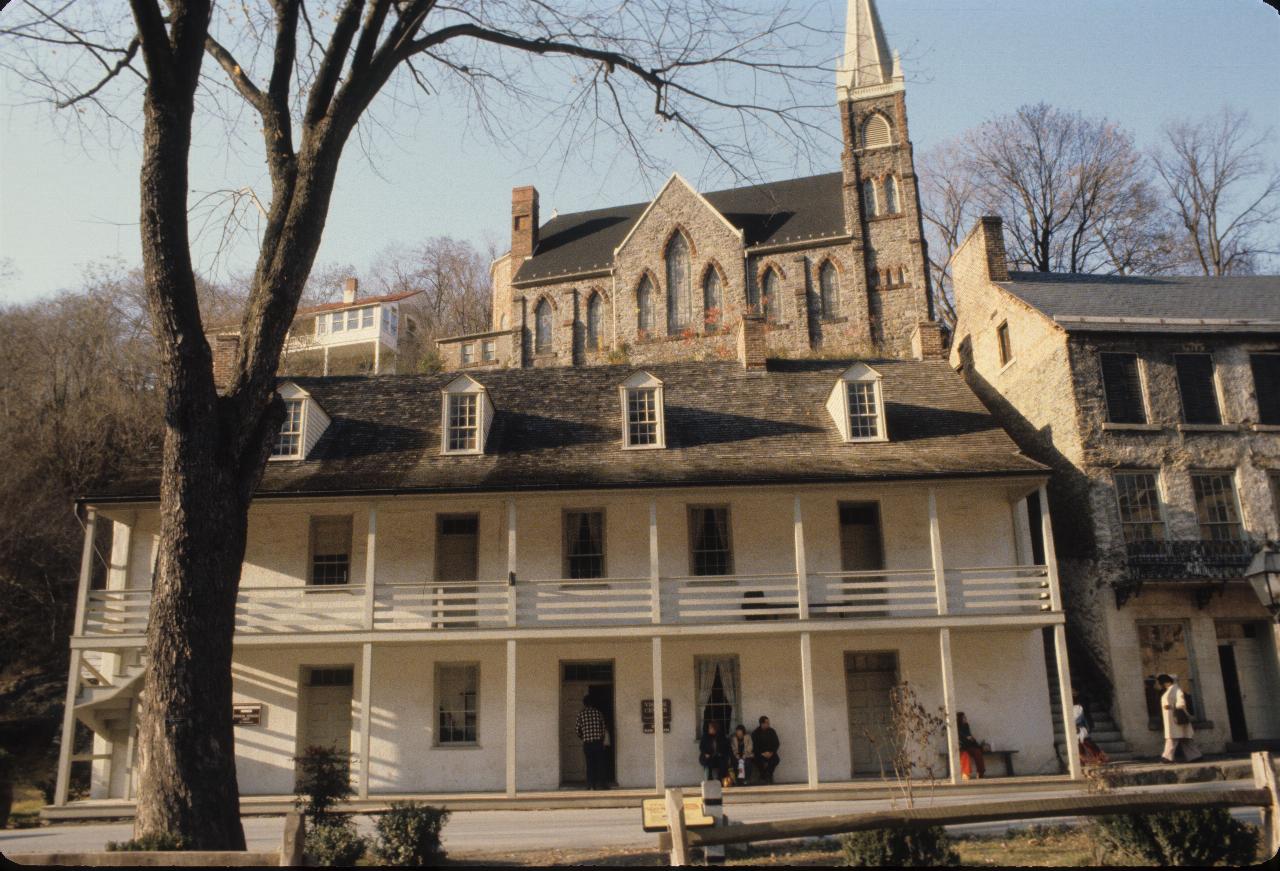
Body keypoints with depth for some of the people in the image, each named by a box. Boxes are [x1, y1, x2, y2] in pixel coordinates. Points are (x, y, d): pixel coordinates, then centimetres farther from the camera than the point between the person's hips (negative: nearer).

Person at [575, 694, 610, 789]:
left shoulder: (581, 713, 2)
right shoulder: (598, 712, 4)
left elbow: (577, 728, 0)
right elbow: (604, 727, 4)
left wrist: (581, 737, 19)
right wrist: (602, 739, 16)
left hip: (587, 743, 0)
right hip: (598, 742, 0)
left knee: (590, 764, 7)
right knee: (600, 763, 6)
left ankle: (590, 785, 5)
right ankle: (600, 783, 2)